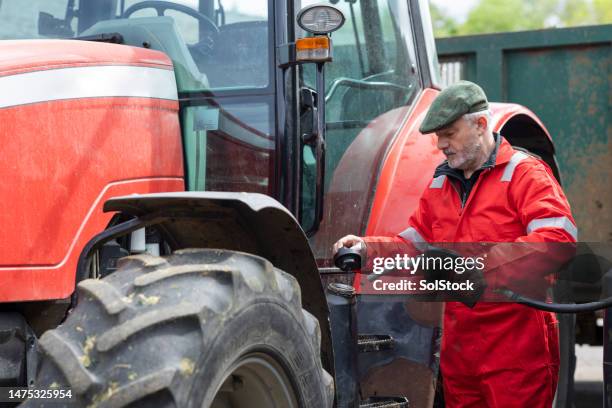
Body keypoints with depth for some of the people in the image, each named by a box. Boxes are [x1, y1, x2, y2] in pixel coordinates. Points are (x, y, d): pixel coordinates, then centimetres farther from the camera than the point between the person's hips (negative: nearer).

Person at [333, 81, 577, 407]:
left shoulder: (524, 173, -8)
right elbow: (414, 242, 20)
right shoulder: (441, 184, 17)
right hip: (458, 345, 7)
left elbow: (560, 237, -21)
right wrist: (368, 248, 2)